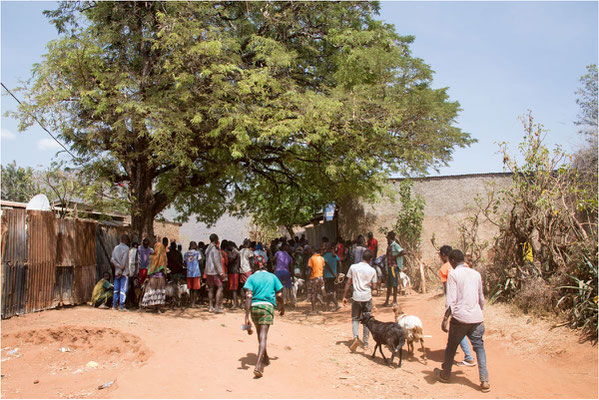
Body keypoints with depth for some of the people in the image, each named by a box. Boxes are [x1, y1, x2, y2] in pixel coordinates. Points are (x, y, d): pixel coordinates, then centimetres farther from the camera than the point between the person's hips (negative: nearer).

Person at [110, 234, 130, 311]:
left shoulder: (116, 248, 10)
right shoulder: (126, 248, -10)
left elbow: (112, 260, 3)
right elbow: (124, 260, -17)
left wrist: (119, 266, -2)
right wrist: (122, 268, -8)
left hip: (117, 272, 7)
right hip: (124, 272, -7)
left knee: (116, 288, 11)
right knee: (123, 289, -4)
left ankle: (114, 304, 14)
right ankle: (121, 305, -6)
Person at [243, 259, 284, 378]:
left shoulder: (252, 278, 7)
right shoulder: (272, 277, 12)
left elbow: (248, 296, -6)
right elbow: (279, 295, 10)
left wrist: (247, 316, -10)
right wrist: (282, 307, 29)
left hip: (254, 307, 1)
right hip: (268, 306, -1)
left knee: (260, 335, 21)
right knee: (263, 336, -7)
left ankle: (265, 358, 40)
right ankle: (258, 365, -23)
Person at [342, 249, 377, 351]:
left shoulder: (353, 267, -4)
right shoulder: (372, 270, -4)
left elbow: (348, 283, -2)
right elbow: (374, 287, -3)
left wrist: (344, 296, 4)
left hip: (356, 297, 0)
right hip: (367, 298, 0)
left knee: (355, 319, 12)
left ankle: (356, 337, -12)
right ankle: (365, 343, 18)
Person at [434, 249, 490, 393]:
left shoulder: (453, 274, -6)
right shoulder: (476, 274, 10)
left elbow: (451, 300, -13)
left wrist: (445, 319, -10)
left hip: (460, 317, -4)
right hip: (476, 318, 4)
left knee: (451, 347, 12)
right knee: (479, 347, 11)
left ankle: (445, 374, 28)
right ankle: (484, 381, 2)